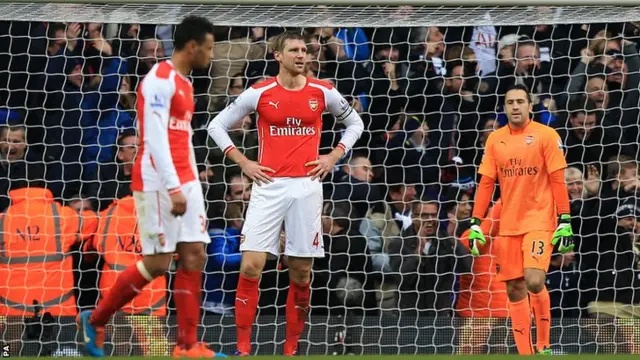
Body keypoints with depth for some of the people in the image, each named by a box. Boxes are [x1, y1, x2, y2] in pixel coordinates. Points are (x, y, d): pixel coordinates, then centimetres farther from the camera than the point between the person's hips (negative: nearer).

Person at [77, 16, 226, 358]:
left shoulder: (184, 84, 18)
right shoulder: (160, 80, -13)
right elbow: (155, 138, -20)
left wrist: (192, 185, 16)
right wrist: (173, 187, -24)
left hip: (183, 183, 9)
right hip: (158, 184, -9)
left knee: (194, 256, 1)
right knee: (157, 263, -6)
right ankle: (94, 320, 9)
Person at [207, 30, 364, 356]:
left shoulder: (323, 92, 4)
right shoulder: (259, 93, 0)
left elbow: (354, 123, 20)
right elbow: (217, 125, 8)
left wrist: (334, 156, 7)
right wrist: (243, 163, 0)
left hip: (306, 186, 2)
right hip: (269, 186, -2)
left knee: (301, 271, 3)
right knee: (251, 266, -11)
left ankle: (291, 348, 13)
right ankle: (243, 347, -6)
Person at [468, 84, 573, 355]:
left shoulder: (546, 136, -4)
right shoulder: (495, 140, 8)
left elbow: (558, 180, -5)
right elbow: (486, 183, 10)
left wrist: (565, 221, -10)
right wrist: (475, 224, 6)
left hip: (539, 221, -5)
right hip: (509, 225, 5)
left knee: (534, 282, -20)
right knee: (514, 290, 3)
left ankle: (543, 346, -3)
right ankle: (525, 354, 9)